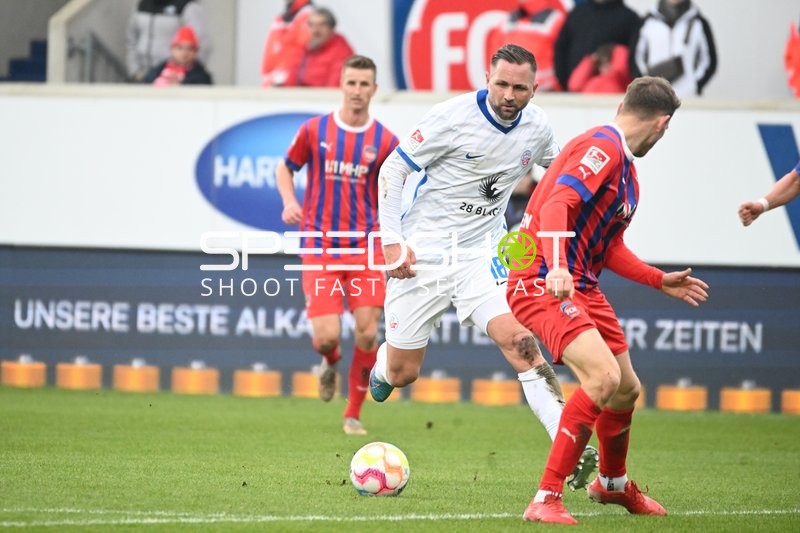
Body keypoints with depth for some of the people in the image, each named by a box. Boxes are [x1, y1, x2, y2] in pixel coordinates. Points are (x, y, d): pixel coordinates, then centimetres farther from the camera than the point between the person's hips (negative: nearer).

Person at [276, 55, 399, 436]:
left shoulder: (385, 141, 3)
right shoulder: (314, 130, 1)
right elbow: (285, 168, 15)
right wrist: (289, 201, -4)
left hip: (365, 247, 1)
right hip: (320, 247, -1)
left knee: (367, 333, -8)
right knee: (326, 337, -11)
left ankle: (354, 413, 12)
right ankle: (331, 363, 30)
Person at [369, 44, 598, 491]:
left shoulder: (537, 127, -2)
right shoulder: (453, 117, -16)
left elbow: (558, 166, 22)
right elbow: (393, 169, -9)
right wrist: (392, 240, -14)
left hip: (479, 257, 2)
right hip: (421, 256, -2)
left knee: (520, 342, -21)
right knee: (402, 374, 4)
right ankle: (383, 363, 44)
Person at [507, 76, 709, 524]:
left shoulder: (626, 172, 19)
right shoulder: (602, 148, -14)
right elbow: (557, 206, -27)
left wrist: (662, 282, 31)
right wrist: (557, 268, -40)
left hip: (583, 286, 10)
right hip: (542, 283, -10)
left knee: (627, 390, 18)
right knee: (604, 376, -26)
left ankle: (613, 483, 46)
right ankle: (546, 500, -23)